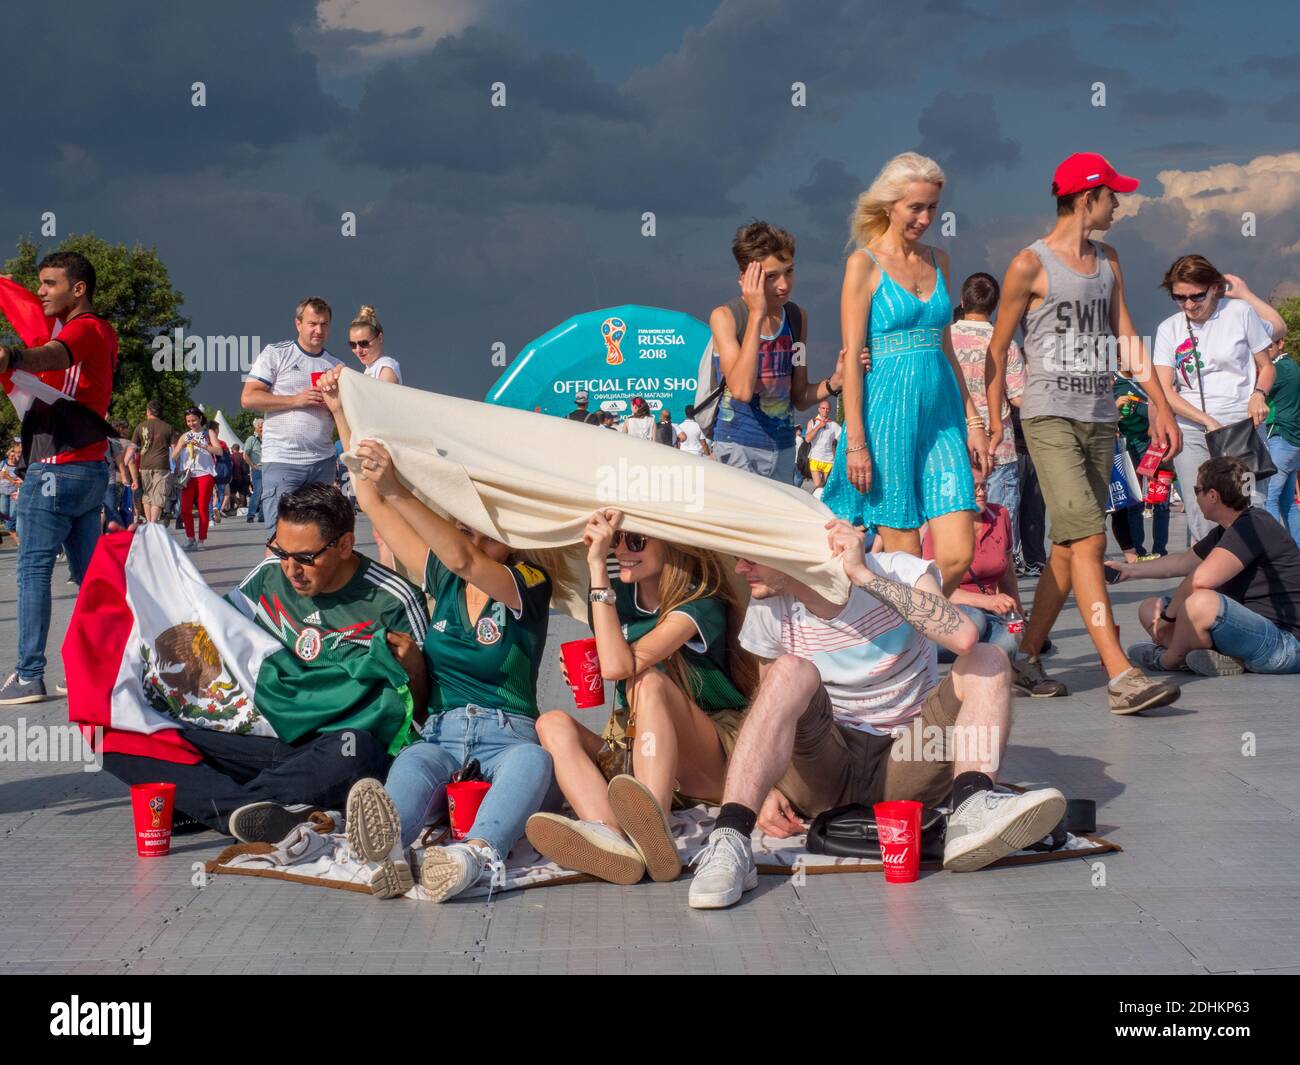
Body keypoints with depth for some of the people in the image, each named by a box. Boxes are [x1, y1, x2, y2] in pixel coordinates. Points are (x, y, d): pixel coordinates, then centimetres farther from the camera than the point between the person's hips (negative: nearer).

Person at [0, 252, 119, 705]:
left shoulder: (83, 329, -13)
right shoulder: (102, 334, 20)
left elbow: (53, 354, -36)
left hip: (57, 468, -10)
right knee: (88, 572, 12)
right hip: (90, 468, 10)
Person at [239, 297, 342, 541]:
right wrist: (296, 400, -13)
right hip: (281, 459, -4)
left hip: (323, 460, 5)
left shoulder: (335, 366, 16)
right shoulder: (275, 354, 3)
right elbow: (249, 398, -5)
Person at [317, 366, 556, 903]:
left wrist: (397, 490, -34)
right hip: (441, 732, 3)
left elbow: (463, 559, -23)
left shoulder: (528, 583, -2)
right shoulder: (443, 580, 13)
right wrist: (342, 413, 12)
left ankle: (476, 852, -68)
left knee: (532, 758, -38)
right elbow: (372, 503, 14)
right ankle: (389, 841, -67)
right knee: (412, 762, -33)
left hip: (509, 734, -3)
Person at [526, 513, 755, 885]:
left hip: (711, 764, -6)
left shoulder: (700, 604, -12)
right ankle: (609, 836, -50)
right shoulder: (619, 595, 8)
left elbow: (618, 666, -26)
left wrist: (598, 566, -25)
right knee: (553, 723, -19)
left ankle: (656, 831, -57)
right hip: (634, 751, 6)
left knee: (648, 682, -32)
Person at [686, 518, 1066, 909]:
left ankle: (972, 808, -39)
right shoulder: (769, 609, -1)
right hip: (823, 773, 1)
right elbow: (768, 704, 9)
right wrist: (764, 787, -9)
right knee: (791, 671, -27)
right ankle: (729, 841, -41)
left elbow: (962, 636, -31)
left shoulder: (899, 572, -11)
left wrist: (864, 574, -29)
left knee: (987, 660, -18)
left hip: (906, 764, 0)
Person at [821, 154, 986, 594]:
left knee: (958, 554, -3)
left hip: (942, 413, 5)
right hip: (888, 411, -5)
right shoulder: (864, 263, -3)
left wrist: (973, 420, 13)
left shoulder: (937, 261, 14)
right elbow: (851, 358, -7)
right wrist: (856, 441, -13)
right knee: (905, 557, -2)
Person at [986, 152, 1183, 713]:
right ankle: (1121, 677, -21)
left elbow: (1126, 338, 18)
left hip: (1100, 419, 7)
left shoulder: (1108, 261, 16)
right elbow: (997, 350, 0)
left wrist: (1160, 404, 11)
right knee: (1088, 539, -16)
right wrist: (994, 422, -3)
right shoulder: (1030, 265, -4)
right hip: (1050, 419, -7)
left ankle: (1026, 657, 17)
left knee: (1070, 546, 7)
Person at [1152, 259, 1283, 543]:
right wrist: (1208, 422, -10)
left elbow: (1267, 366, 14)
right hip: (1192, 431, 1)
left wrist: (1259, 394, -8)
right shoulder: (1169, 328, 8)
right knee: (1201, 522, -4)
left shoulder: (1240, 311, 6)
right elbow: (1164, 391, 1)